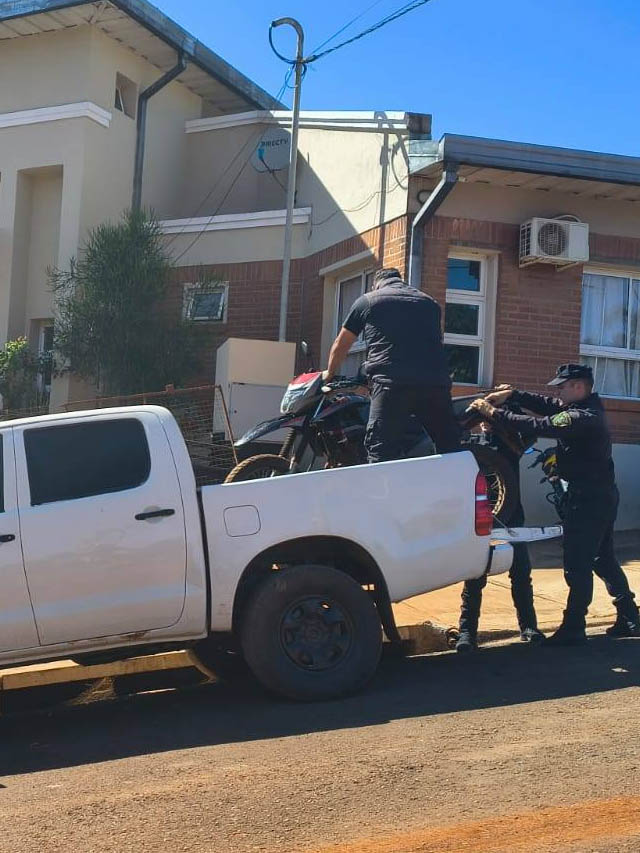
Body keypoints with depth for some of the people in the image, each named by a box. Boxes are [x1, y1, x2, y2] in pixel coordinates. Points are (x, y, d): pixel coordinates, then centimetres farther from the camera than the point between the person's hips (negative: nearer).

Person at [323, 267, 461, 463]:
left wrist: (330, 373, 42)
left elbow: (341, 345, 25)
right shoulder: (429, 302, 26)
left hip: (391, 383, -3)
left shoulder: (367, 301, 17)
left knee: (382, 453, -5)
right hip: (436, 382, 3)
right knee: (449, 447, 11)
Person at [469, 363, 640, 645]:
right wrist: (511, 394, -2)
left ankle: (573, 628, 2)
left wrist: (494, 414, -23)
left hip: (589, 498, -10)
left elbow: (537, 426, -28)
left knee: (577, 564, -4)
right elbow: (547, 405, 11)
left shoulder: (582, 417, -22)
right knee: (603, 559, 18)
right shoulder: (587, 408, 9)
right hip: (602, 495, 10)